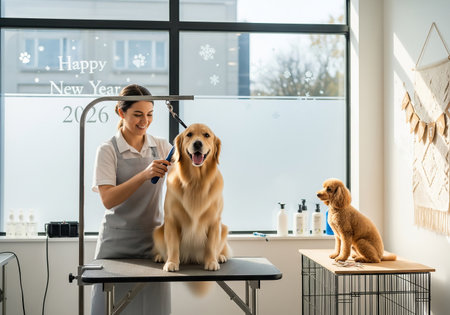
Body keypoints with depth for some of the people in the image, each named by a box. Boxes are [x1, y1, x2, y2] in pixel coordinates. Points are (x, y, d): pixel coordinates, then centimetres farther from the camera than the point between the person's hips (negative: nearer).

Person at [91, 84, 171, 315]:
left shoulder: (161, 146, 7)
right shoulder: (108, 150, -5)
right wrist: (145, 175, -27)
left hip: (153, 238, 3)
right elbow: (108, 199, -15)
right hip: (118, 241, -3)